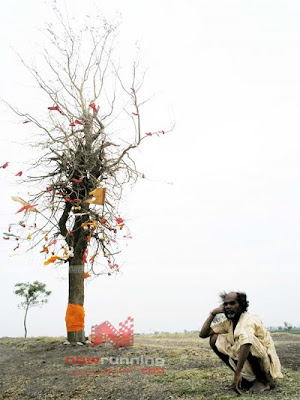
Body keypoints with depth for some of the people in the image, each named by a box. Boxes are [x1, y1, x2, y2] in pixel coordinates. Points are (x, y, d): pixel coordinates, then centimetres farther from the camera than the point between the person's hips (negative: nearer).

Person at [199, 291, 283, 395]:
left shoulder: (249, 319, -22)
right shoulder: (228, 323, 0)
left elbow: (246, 343, -42)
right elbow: (202, 334, -2)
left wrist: (237, 374, -45)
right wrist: (213, 313, -10)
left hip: (266, 362, -7)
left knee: (245, 340, -36)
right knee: (214, 339, -2)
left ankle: (262, 380, -11)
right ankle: (246, 378, 5)